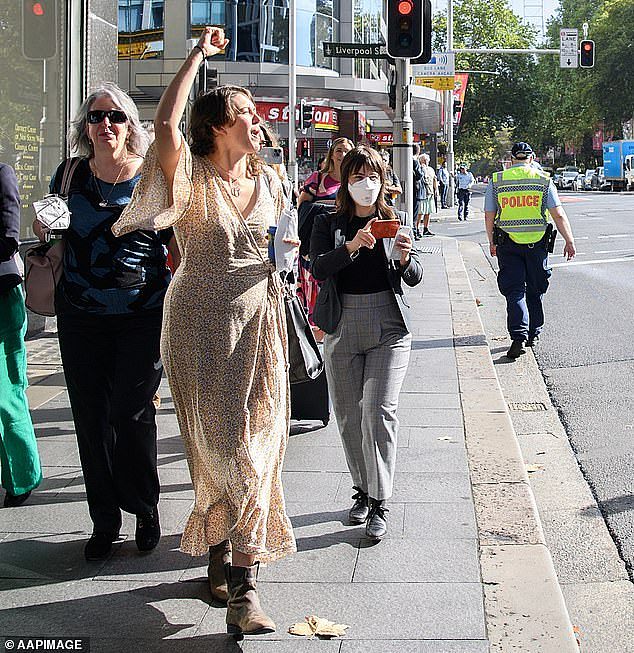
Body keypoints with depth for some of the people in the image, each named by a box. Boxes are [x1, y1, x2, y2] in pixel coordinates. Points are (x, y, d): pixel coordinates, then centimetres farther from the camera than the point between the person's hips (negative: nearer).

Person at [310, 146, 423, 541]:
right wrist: (352, 246, -29)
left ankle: (379, 503, -5)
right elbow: (318, 269, -12)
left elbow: (415, 278, 1)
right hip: (344, 327, 2)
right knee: (349, 416, 8)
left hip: (389, 327, -1)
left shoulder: (394, 222, 7)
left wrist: (405, 259, -21)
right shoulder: (329, 224, 5)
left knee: (379, 411, -11)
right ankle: (363, 490, 26)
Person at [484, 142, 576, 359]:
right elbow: (558, 214, -4)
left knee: (514, 292, 1)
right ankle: (533, 334, 25)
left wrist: (492, 242, 17)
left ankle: (519, 336, -15)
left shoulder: (496, 180, 1)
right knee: (535, 291, 16)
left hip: (508, 244, -1)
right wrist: (569, 241, 3)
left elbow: (489, 216, 3)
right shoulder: (544, 179, 0)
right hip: (537, 243, 1)